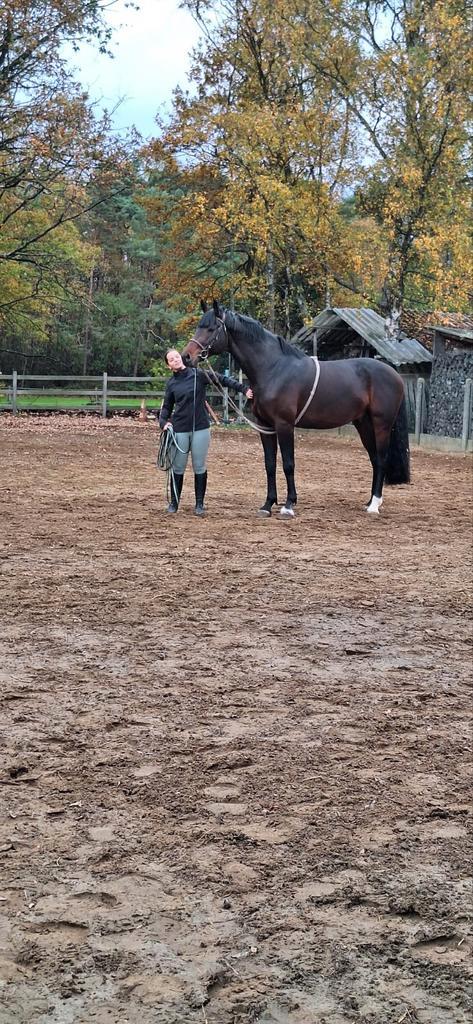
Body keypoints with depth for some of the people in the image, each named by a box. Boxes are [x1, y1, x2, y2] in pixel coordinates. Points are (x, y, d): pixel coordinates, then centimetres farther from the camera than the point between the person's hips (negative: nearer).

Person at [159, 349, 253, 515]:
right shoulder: (171, 383, 5)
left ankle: (199, 504, 12)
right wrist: (163, 422, -5)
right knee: (178, 468, 6)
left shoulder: (199, 375, -2)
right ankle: (174, 502, 20)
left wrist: (244, 389, -12)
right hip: (179, 430, 1)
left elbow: (223, 380, -3)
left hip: (200, 428, -1)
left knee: (200, 467, 4)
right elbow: (167, 406, 13)